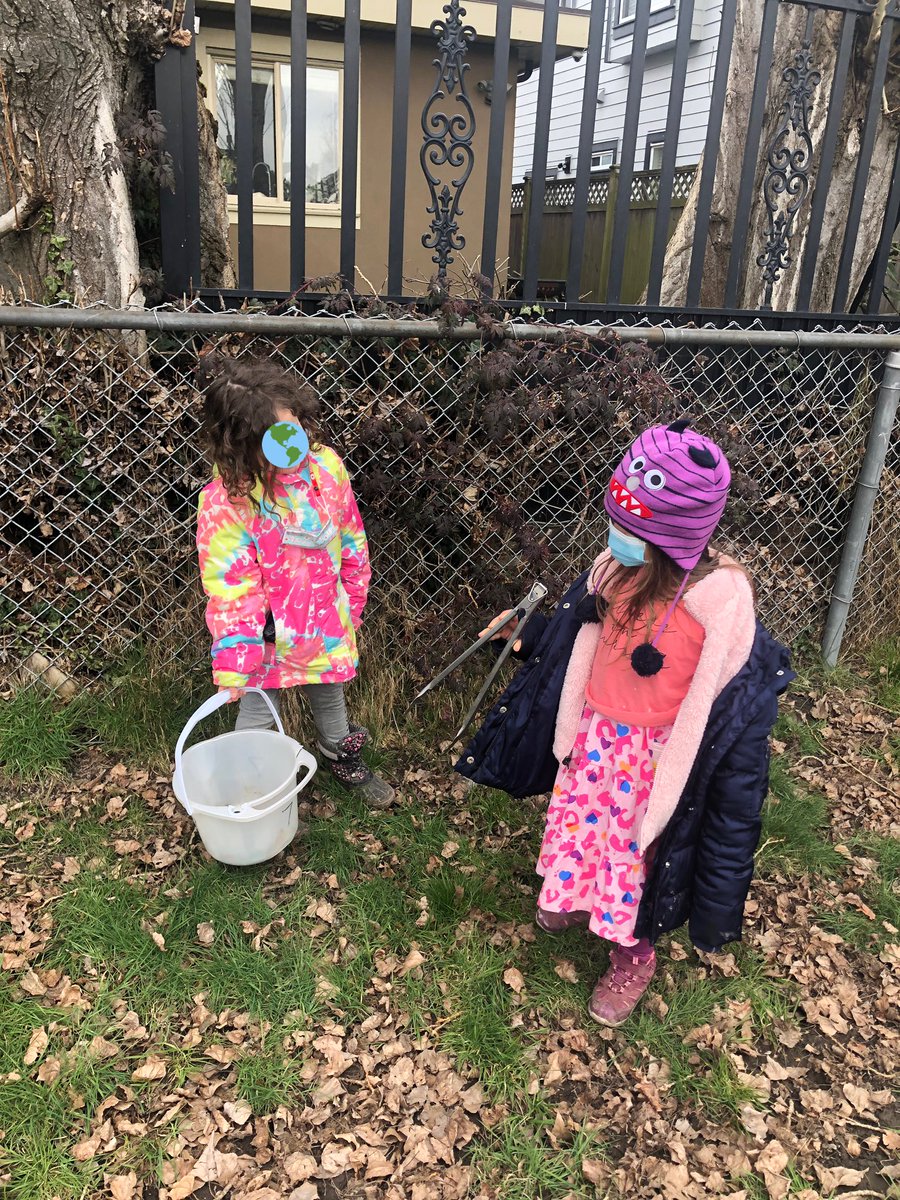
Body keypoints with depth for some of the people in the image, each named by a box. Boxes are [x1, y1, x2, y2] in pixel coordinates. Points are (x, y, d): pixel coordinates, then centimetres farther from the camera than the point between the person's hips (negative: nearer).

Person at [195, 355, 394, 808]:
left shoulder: (324, 466, -15)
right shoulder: (225, 503, -28)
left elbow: (351, 538, 0)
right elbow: (230, 588, -24)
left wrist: (352, 599, 8)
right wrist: (234, 662, -24)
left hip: (325, 623, 5)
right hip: (268, 633, -5)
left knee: (330, 698, 29)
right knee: (258, 712, 15)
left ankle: (344, 758, 56)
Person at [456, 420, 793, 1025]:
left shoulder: (719, 594, -29)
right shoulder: (619, 565, -14)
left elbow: (719, 700, -20)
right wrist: (528, 634, 11)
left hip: (658, 750, -5)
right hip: (597, 731, 5)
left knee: (641, 850, 16)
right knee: (580, 822, 25)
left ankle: (634, 957, 45)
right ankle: (578, 896, 58)